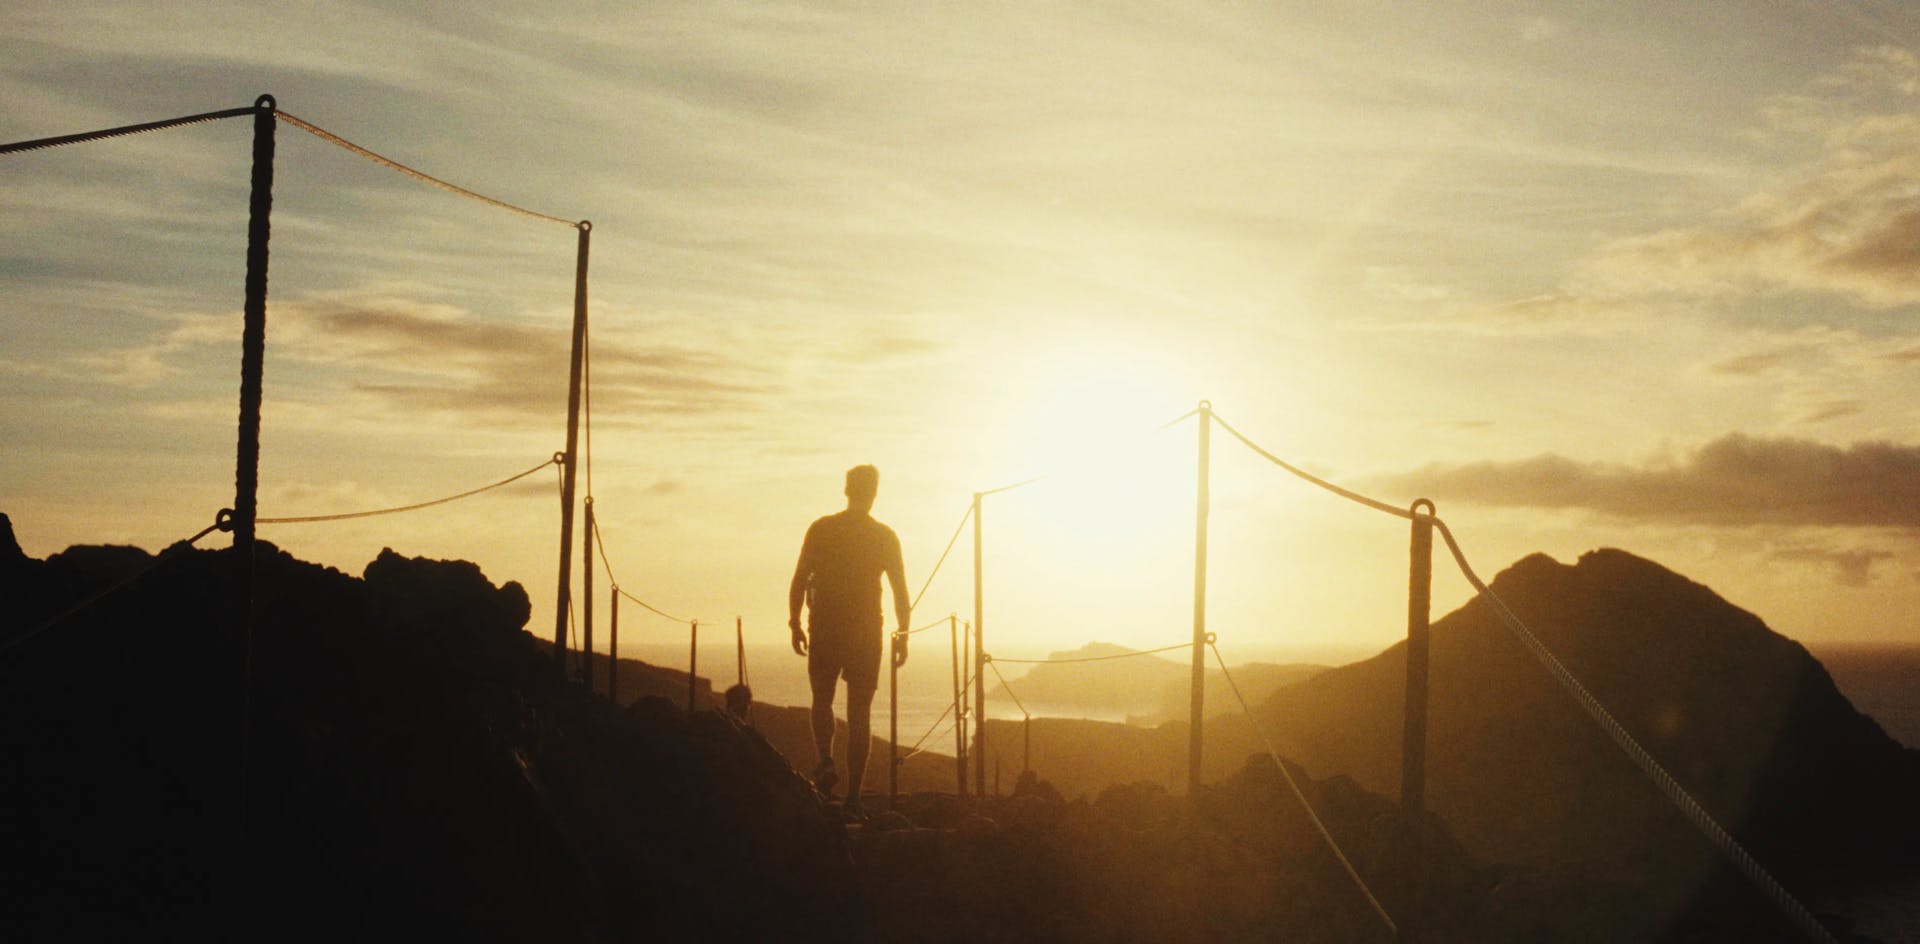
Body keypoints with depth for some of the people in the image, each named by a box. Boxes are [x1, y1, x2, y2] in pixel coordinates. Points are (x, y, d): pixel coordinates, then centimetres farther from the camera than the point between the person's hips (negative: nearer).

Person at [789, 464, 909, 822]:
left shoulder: (821, 530, 0)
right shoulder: (885, 537, 2)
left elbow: (799, 580, -2)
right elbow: (900, 591, 2)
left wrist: (795, 623, 5)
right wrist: (903, 634, 9)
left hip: (826, 629, 0)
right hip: (866, 632, 0)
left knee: (822, 700, 18)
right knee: (859, 712, 4)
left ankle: (825, 760, -8)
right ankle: (853, 797, 0)